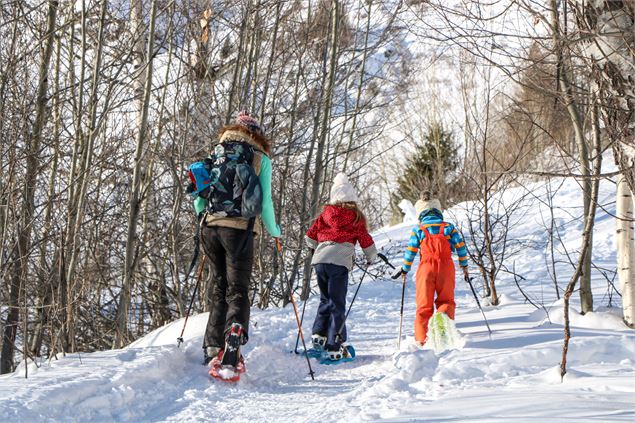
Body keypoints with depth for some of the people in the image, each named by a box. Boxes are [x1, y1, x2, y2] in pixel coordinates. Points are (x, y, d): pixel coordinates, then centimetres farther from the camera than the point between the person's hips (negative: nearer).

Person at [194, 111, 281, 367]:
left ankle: (212, 347, 14)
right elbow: (265, 202, -1)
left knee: (218, 286, 16)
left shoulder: (216, 153, 16)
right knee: (238, 290, 0)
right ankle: (233, 341, -20)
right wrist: (274, 230, 14)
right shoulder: (260, 158, 5)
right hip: (239, 229, -4)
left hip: (209, 227, 4)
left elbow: (198, 198, 14)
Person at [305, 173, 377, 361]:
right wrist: (371, 257, 31)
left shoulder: (325, 214, 15)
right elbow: (366, 240, 11)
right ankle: (334, 347, -3)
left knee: (326, 300, 21)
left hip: (319, 260, 3)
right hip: (339, 262, -3)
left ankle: (319, 335, 11)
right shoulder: (356, 218, 7)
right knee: (337, 304, 1)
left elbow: (310, 236, 17)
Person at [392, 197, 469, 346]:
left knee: (424, 304, 5)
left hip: (426, 267, 0)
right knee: (446, 300, 13)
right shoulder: (448, 227, 11)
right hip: (446, 267, 1)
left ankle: (422, 338, -3)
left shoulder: (418, 229, 8)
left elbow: (410, 251, 5)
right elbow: (461, 246, 7)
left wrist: (404, 270, 16)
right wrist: (464, 265, 17)